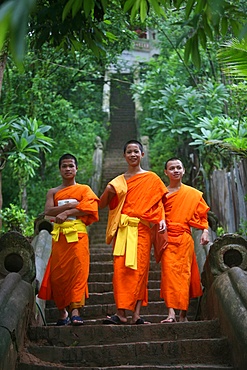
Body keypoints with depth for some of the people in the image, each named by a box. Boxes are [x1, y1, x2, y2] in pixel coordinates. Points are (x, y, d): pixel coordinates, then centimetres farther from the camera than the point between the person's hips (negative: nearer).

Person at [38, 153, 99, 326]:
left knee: (78, 271, -14)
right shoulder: (53, 192, 18)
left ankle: (75, 310, -18)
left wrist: (65, 213, -11)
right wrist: (71, 205, -9)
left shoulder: (84, 189, 13)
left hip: (78, 234, -2)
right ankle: (62, 311, 8)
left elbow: (88, 208, -6)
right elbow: (48, 211, 0)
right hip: (59, 235, 2)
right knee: (58, 273, -3)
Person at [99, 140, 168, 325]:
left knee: (139, 269, -5)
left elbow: (158, 202, 6)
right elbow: (102, 205, 15)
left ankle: (136, 314, -4)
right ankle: (121, 313, -7)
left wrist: (161, 219, -12)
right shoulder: (119, 181, 16)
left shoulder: (151, 178, 10)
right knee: (120, 268, -7)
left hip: (141, 230, -2)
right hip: (122, 229, 2)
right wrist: (108, 191, -5)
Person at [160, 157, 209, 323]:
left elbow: (202, 214, 10)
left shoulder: (193, 194, 9)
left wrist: (205, 231, -5)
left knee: (184, 274, 1)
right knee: (169, 272, -11)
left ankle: (183, 314, 12)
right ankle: (171, 313, -14)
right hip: (167, 239, 0)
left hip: (184, 239, 0)